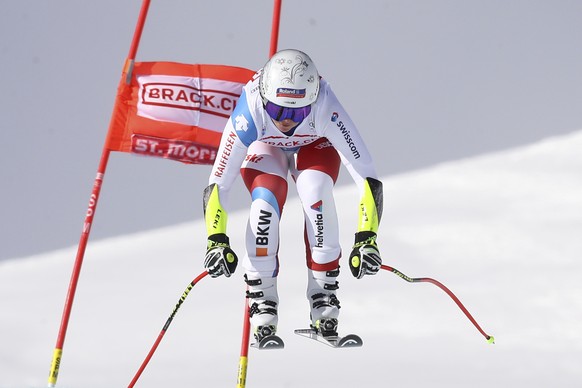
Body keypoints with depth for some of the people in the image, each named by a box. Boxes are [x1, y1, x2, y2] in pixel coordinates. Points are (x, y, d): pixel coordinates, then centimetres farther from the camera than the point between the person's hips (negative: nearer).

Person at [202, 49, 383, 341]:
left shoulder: (325, 108, -41)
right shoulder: (250, 113, -40)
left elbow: (366, 176, -40)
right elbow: (217, 184, -35)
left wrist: (366, 238, -48)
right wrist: (216, 241, -47)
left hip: (314, 145, 0)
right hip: (264, 149, 0)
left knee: (316, 194, -30)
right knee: (266, 202, -29)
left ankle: (324, 303, -18)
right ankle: (262, 306, -17)